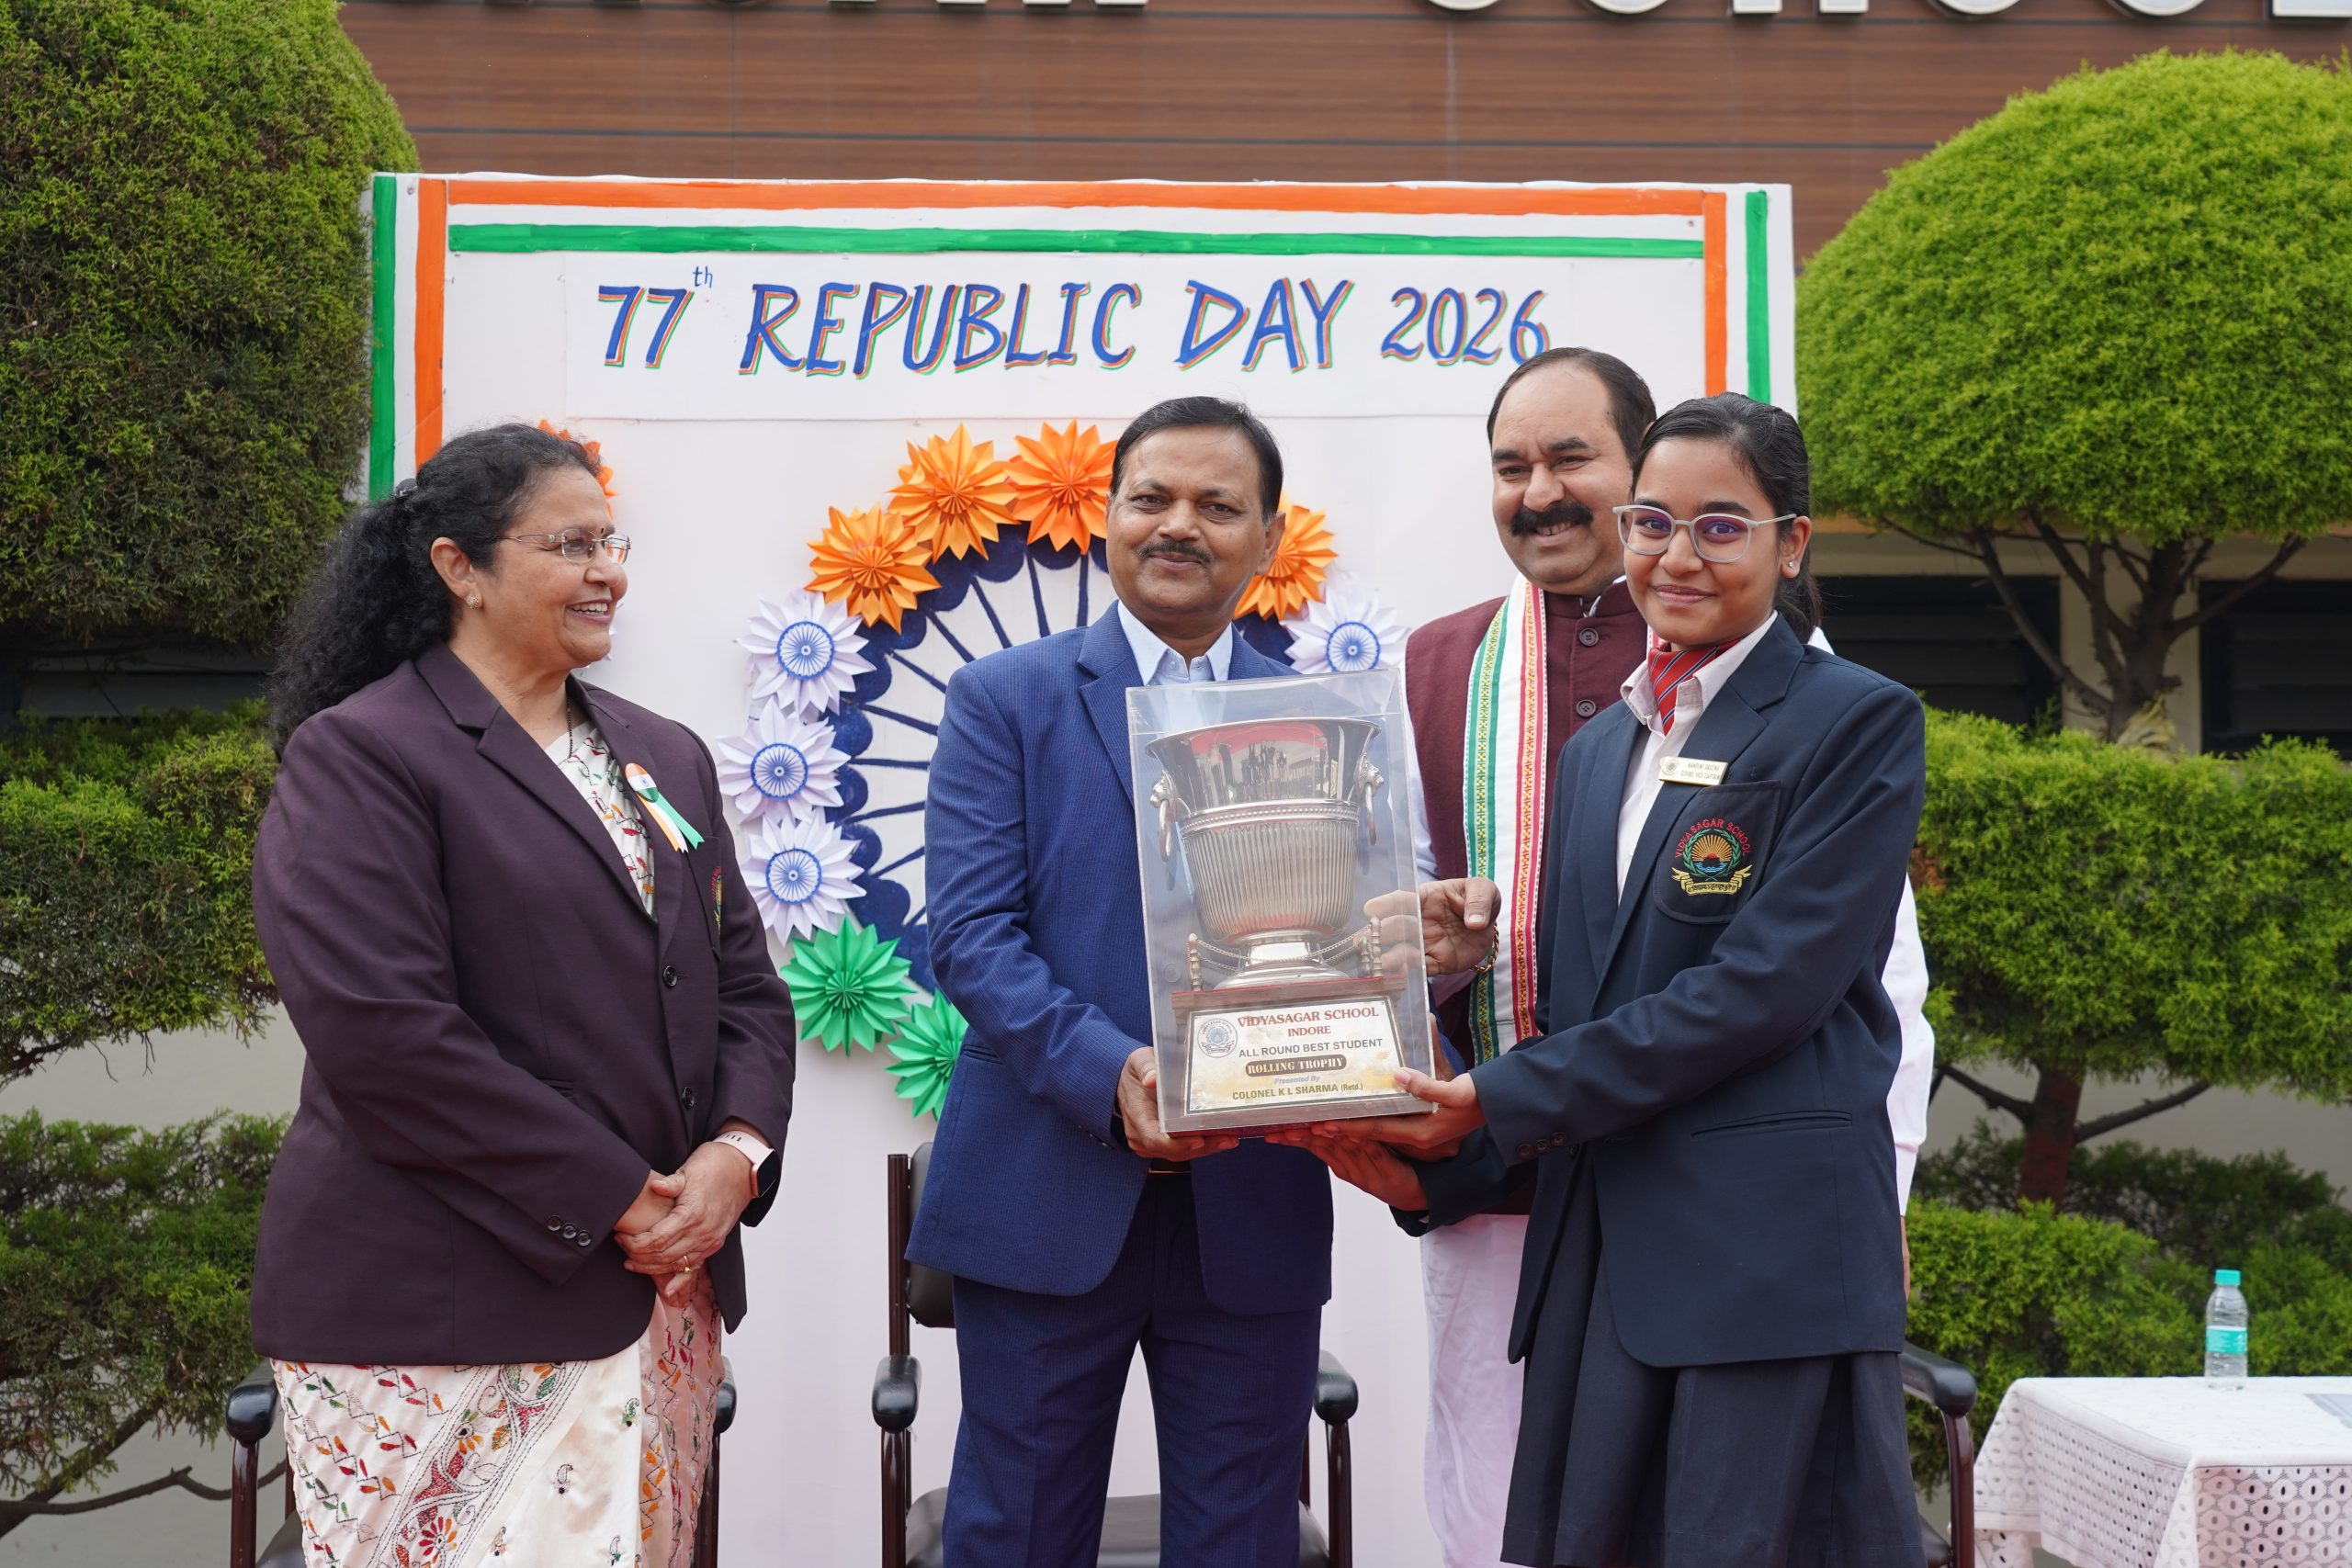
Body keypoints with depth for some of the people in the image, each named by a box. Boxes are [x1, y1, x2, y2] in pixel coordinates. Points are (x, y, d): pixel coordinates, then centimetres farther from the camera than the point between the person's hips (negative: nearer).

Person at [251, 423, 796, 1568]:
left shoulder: (665, 758, 16)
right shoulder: (359, 756, -7)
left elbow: (745, 982, 14)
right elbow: (380, 1033, -17)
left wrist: (736, 1155, -6)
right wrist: (612, 1202, -15)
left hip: (658, 1293, 6)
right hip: (434, 1320, -6)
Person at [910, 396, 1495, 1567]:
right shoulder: (1003, 700, 3)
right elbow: (970, 933, -7)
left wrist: (1425, 944, -18)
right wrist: (1109, 1071, -22)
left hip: (1255, 1209, 2)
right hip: (1047, 1203, -2)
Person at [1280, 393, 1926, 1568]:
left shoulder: (1857, 723, -2)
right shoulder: (1597, 750, 20)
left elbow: (1766, 985, -13)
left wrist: (1501, 1100, -11)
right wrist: (1440, 1170, 5)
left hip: (1771, 1244, -6)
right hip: (1597, 1246, 6)